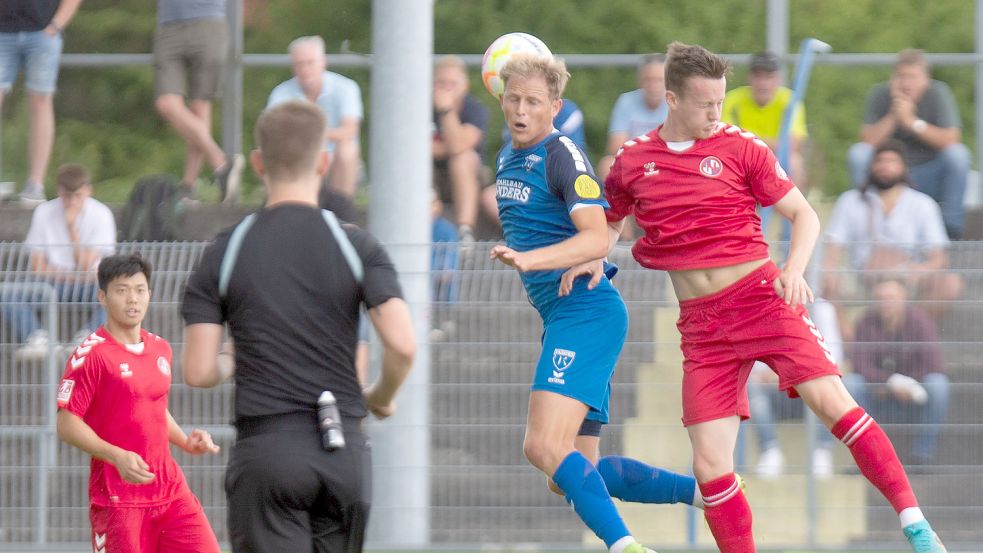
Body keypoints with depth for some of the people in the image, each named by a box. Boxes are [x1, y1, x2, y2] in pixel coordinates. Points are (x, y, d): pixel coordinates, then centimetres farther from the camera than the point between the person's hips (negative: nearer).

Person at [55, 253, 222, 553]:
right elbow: (67, 424, -12)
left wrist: (186, 442, 10)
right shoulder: (90, 354, -9)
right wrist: (117, 456, -24)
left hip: (171, 490, 6)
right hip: (117, 497, -6)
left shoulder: (160, 349, 13)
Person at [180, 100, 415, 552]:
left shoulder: (224, 254, 0)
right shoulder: (357, 247, 0)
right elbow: (402, 345, -10)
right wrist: (381, 397, 11)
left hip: (265, 451, -2)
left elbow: (198, 372, -3)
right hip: (343, 449, 2)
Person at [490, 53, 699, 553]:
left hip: (587, 311, -10)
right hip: (560, 319, 10)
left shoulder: (563, 156, -13)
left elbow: (596, 238, -27)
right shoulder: (508, 156, 14)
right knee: (573, 474, 10)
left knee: (544, 448, -23)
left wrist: (529, 259, -37)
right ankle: (702, 491, 18)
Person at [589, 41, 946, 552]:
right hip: (701, 324, 2)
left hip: (761, 295, -2)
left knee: (831, 401, -20)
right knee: (710, 466, -6)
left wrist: (794, 269, -15)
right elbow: (611, 221, 23)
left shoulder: (740, 148, -1)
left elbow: (803, 214, 3)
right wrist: (595, 256, 2)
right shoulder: (632, 161, 5)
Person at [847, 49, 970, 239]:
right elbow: (868, 141, -14)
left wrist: (912, 121, -26)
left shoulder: (938, 93, -11)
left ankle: (951, 222, -16)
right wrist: (892, 116, -26)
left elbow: (951, 140, -20)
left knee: (958, 153, -28)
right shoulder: (879, 94, -8)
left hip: (930, 178, -1)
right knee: (858, 153, -23)